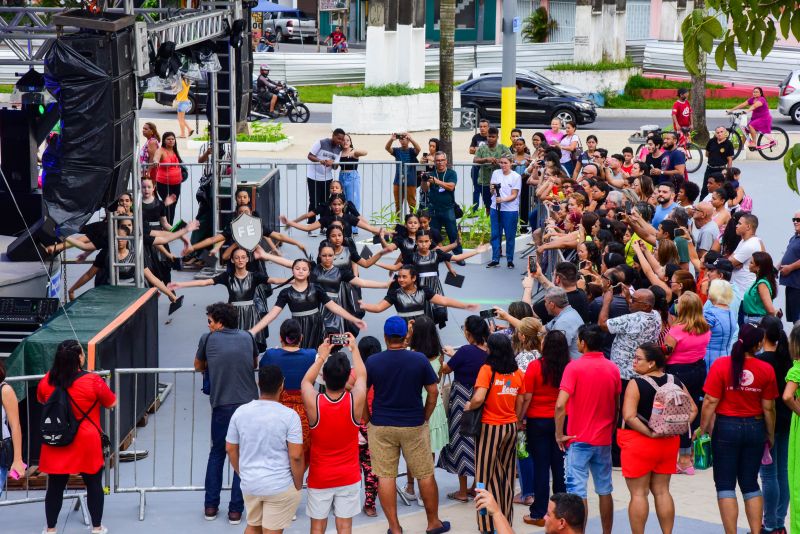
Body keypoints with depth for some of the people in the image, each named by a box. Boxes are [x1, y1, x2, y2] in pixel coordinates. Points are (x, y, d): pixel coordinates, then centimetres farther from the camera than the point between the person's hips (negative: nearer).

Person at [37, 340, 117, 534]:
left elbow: (41, 400, 15)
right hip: (87, 444, -3)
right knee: (94, 484, 13)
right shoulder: (93, 381, -17)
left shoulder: (46, 381, -7)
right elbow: (111, 403, -2)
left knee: (55, 486, 12)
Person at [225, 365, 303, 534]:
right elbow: (295, 456, -15)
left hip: (249, 484, 4)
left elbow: (230, 449, 5)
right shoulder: (289, 416, -15)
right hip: (280, 486, -4)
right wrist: (298, 486, -2)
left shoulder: (240, 412, -3)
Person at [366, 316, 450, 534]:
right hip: (414, 426, 0)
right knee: (425, 475, 12)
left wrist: (368, 419, 9)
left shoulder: (372, 361, -7)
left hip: (381, 426, 0)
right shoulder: (419, 360, -7)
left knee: (385, 476, 6)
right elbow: (433, 392, -3)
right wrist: (425, 418, 9)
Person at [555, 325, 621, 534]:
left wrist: (559, 434, -10)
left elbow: (560, 405, -20)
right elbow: (616, 407, 9)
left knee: (578, 491, -3)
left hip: (579, 439, -5)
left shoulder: (575, 367, -13)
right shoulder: (613, 369, 2)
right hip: (604, 439, 5)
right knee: (605, 490, 14)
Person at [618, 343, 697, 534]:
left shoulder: (636, 384, -15)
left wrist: (650, 433, -18)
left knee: (638, 493, 4)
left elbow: (629, 416, -24)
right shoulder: (675, 382, 1)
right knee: (662, 491, 15)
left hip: (639, 442, -5)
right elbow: (692, 409, 5)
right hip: (669, 442, 5)